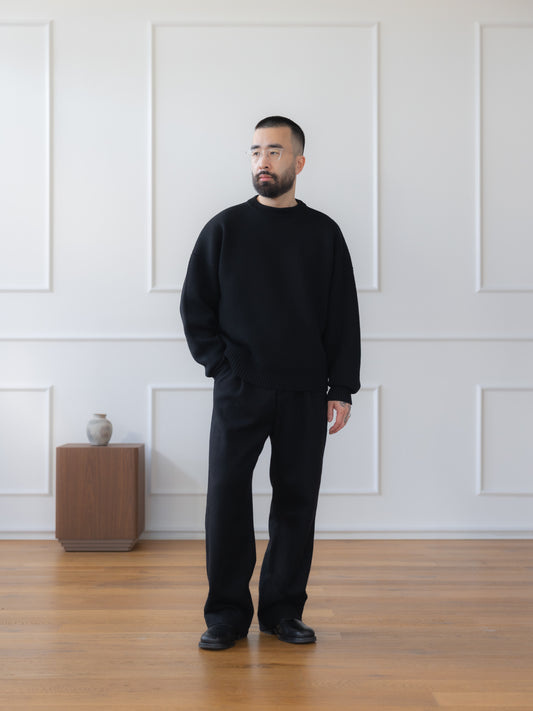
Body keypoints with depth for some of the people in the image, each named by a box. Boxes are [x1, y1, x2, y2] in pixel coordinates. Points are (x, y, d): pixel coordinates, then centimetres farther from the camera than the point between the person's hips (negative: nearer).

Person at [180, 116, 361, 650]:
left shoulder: (323, 233, 8)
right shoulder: (225, 228, 6)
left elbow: (343, 318, 6)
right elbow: (194, 306, 7)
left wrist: (341, 390, 0)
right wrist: (221, 364, -4)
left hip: (304, 394, 1)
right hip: (238, 390, -1)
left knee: (297, 499, 4)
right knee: (227, 495, -3)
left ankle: (283, 610, 17)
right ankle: (227, 613, 9)